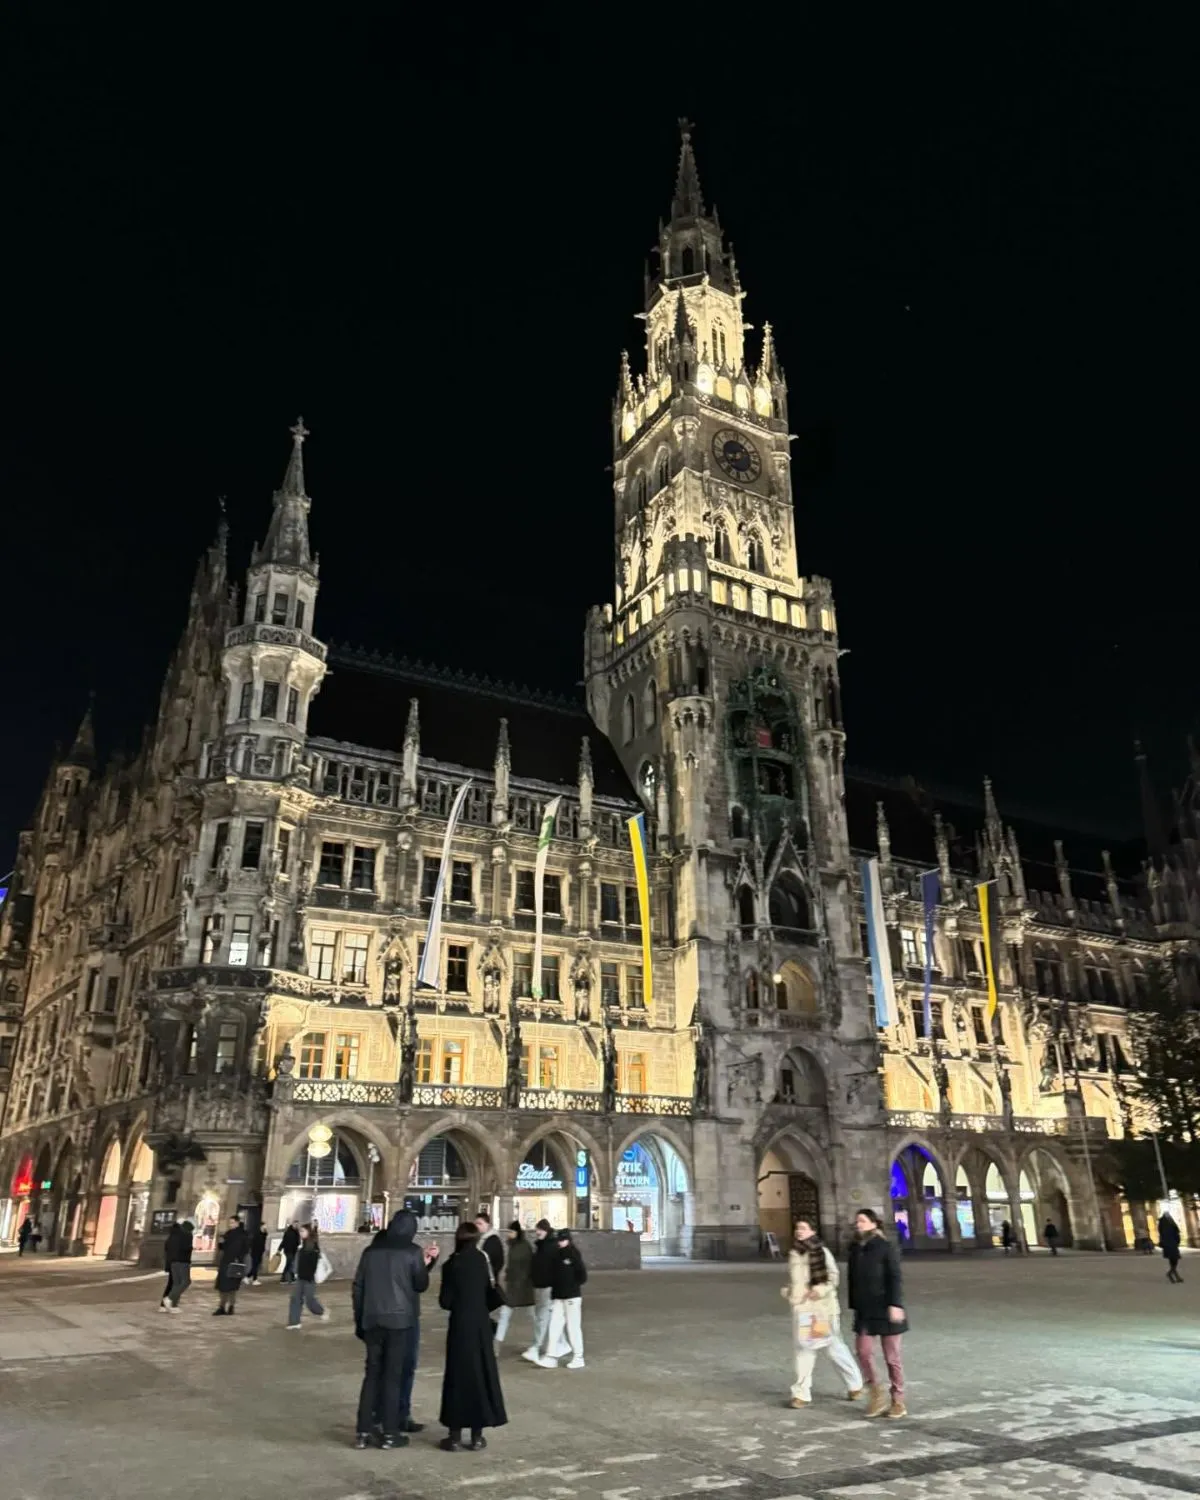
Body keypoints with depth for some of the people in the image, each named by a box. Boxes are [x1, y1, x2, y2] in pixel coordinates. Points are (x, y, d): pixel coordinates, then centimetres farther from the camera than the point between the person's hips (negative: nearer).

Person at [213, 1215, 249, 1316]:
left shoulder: (243, 1235, -6)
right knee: (221, 1286, 5)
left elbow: (246, 1249, -7)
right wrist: (221, 1243, -4)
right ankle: (221, 1307, 15)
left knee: (231, 1287, 0)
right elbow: (222, 1248, 16)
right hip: (225, 1263, 5)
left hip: (235, 1264, -5)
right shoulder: (228, 1233, 10)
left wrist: (239, 1258, -19)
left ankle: (230, 1308, 11)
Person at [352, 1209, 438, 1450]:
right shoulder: (412, 1252, -6)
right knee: (393, 1375, 4)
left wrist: (359, 1320, 13)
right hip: (400, 1320, -4)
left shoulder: (370, 1251, 5)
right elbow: (421, 1285, -1)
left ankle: (363, 1432, 11)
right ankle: (389, 1433, 8)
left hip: (373, 1320, 4)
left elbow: (357, 1288, 7)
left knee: (372, 1374, 11)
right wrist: (425, 1265, 15)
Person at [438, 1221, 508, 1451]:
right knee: (481, 1374, 10)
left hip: (459, 1325, -1)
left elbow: (445, 1302, -6)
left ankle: (455, 1437, 10)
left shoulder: (451, 1265, -6)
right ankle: (477, 1436, 13)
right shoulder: (483, 1260, -3)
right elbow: (494, 1295, -3)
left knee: (458, 1376, 8)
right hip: (481, 1325, 1)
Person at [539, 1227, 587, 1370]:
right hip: (557, 1296, 6)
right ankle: (551, 1357, 5)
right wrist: (554, 1286, 5)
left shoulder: (574, 1255, -10)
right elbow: (553, 1273, 15)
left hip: (572, 1297, -6)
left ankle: (578, 1358, 12)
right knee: (554, 1326, 2)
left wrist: (573, 1285, -4)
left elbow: (582, 1275, -11)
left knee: (573, 1327, 1)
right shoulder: (556, 1255, 8)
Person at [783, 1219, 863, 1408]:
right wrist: (788, 1292, 3)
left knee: (834, 1346, 5)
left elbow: (833, 1276, -10)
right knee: (803, 1348, 4)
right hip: (801, 1307, 5)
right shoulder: (794, 1253, 9)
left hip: (822, 1306, -5)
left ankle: (855, 1384, 24)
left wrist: (820, 1290, -22)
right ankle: (802, 1393, 10)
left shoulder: (821, 1251, -8)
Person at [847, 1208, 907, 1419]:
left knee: (892, 1355, 4)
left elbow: (895, 1278, -14)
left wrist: (895, 1305, -22)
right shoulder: (855, 1249, 7)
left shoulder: (886, 1247, -9)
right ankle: (876, 1393, 16)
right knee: (863, 1351, -2)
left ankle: (898, 1401, 17)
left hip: (886, 1309, -5)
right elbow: (853, 1280, 13)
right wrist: (854, 1306, 14)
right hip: (864, 1310, 5)